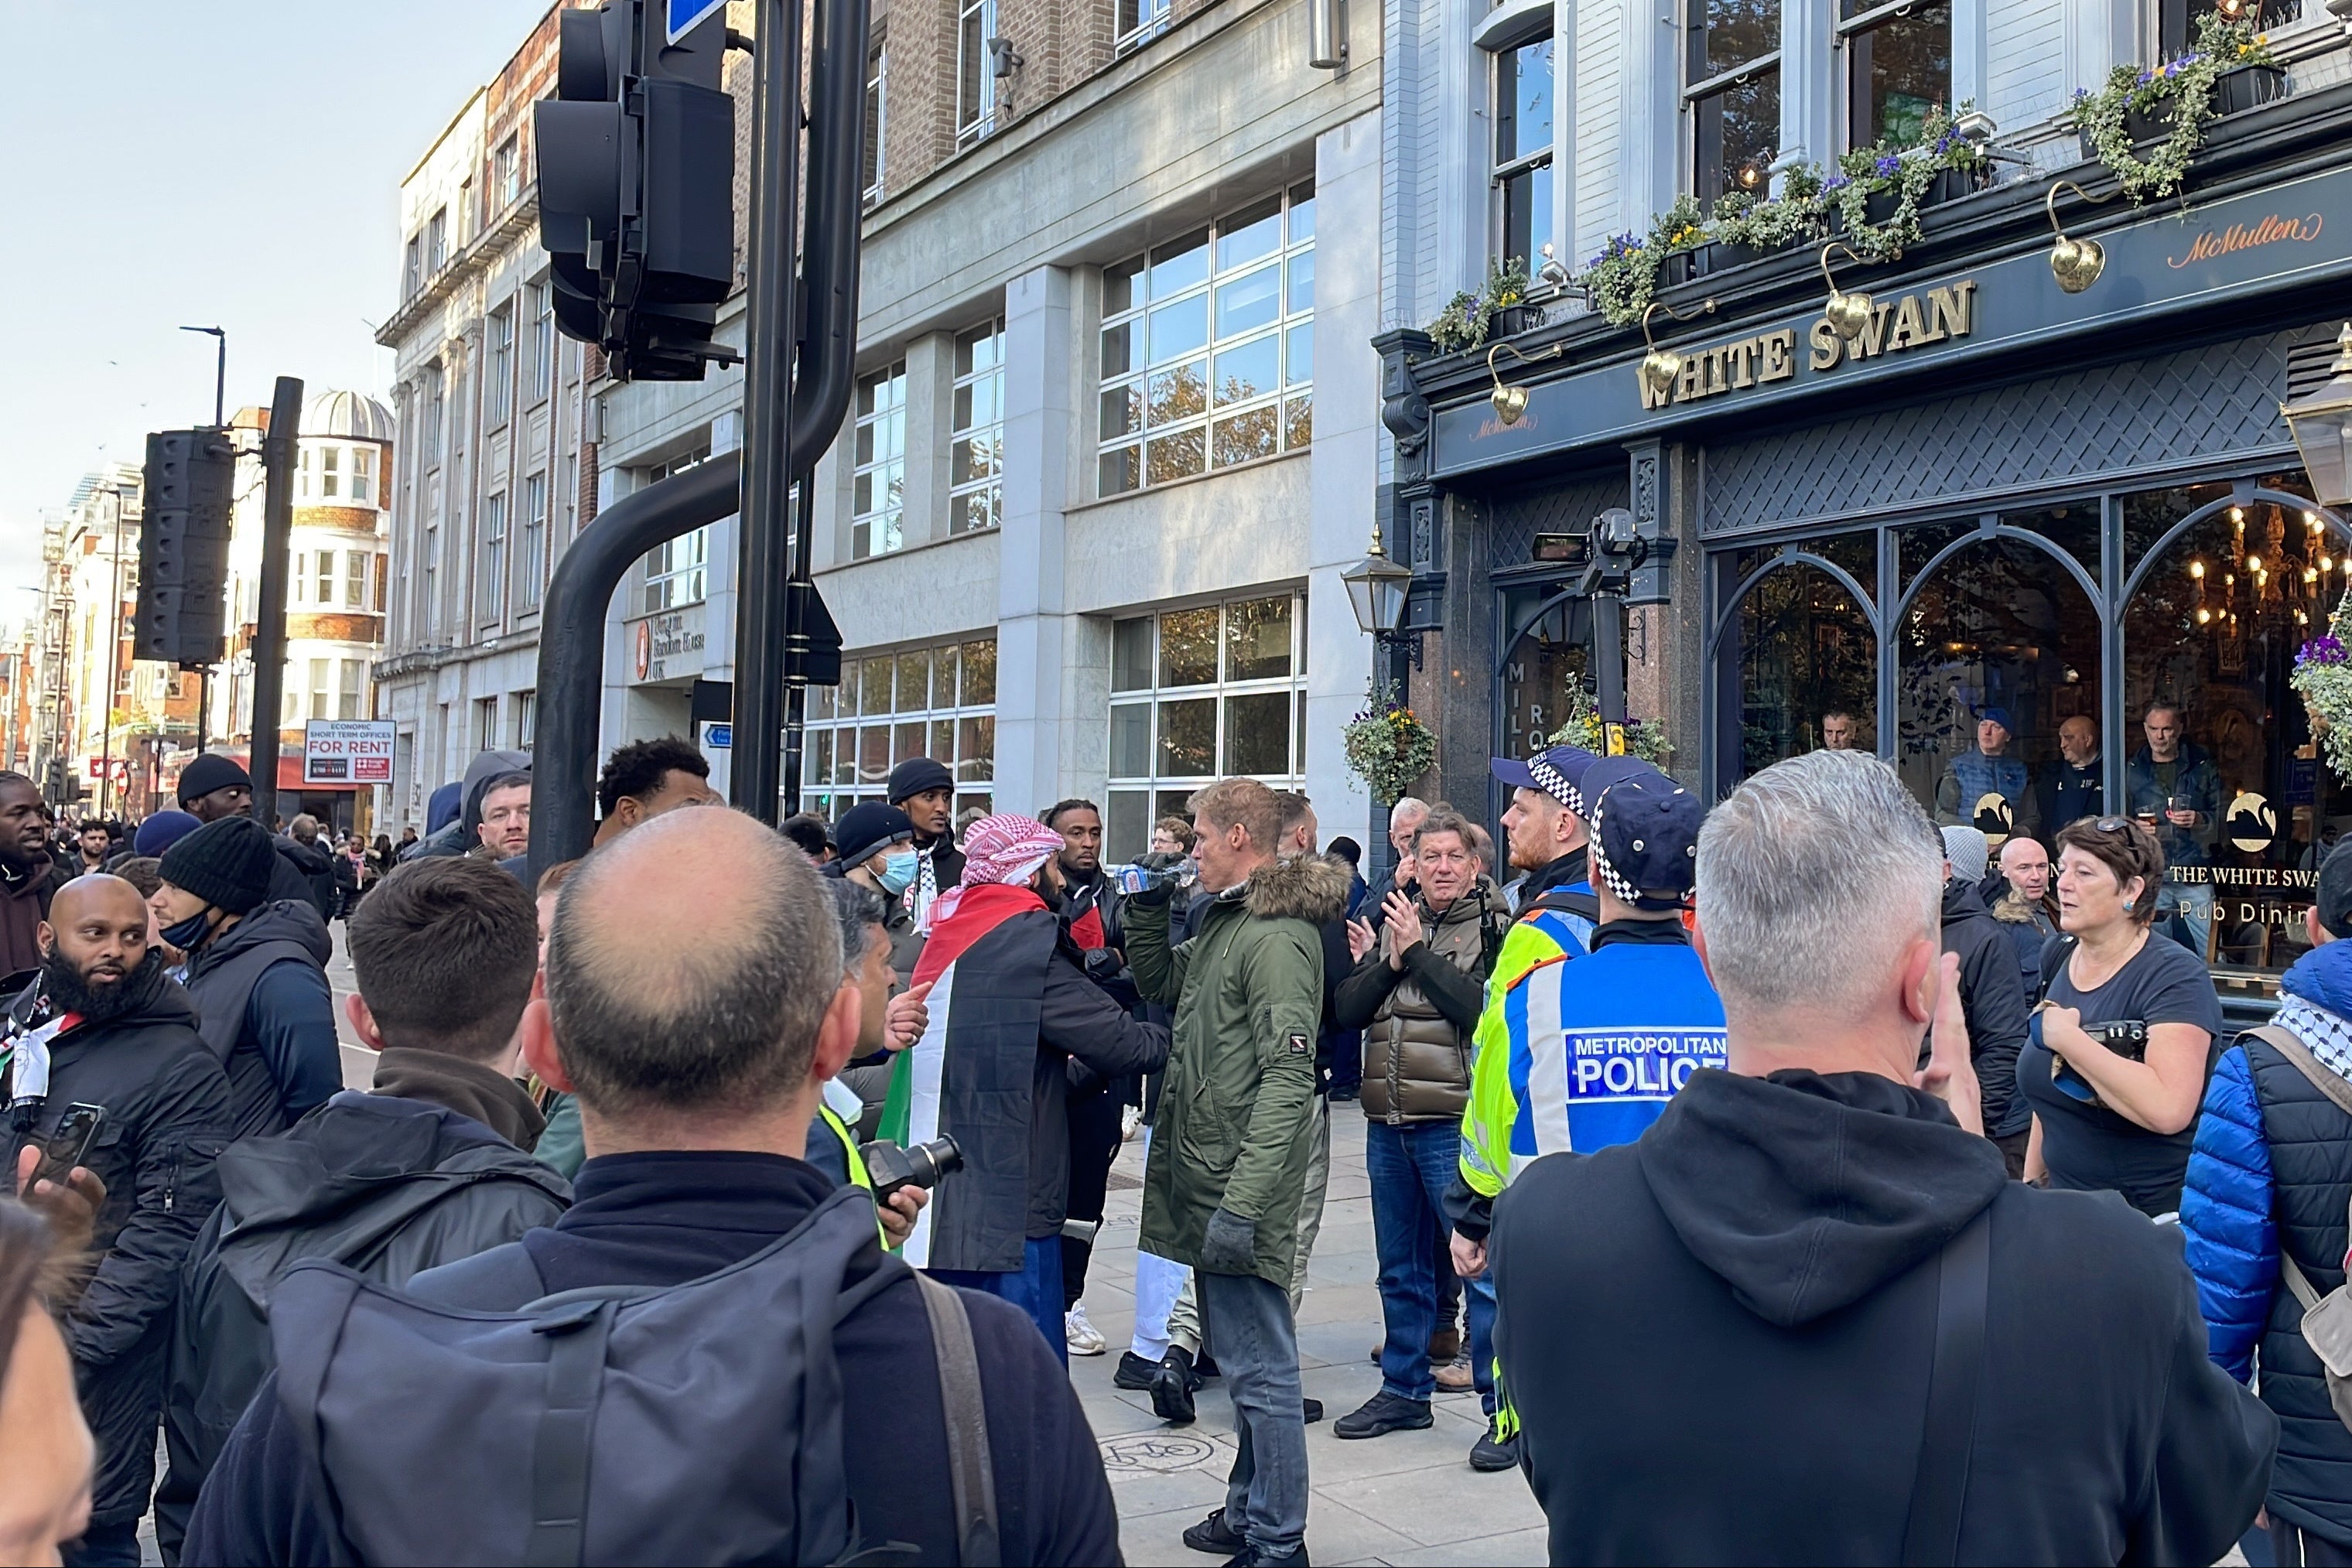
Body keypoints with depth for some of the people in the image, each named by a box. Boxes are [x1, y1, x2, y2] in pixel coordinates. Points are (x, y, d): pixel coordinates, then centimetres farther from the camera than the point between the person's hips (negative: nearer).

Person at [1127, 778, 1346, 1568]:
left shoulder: (1278, 935, -17)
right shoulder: (1224, 920, 14)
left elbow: (1287, 1079, -23)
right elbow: (1160, 985, 30)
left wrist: (1243, 1202, -26)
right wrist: (1147, 910, 13)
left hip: (1242, 1184, -10)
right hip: (1204, 1176, 10)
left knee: (1259, 1369, -1)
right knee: (1242, 1358, 19)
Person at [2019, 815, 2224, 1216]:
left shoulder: (2175, 976, -18)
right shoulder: (2057, 958, 4)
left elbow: (2167, 1109, -33)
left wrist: (2065, 1036, -26)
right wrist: (2031, 1181, 11)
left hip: (2156, 1214, -6)